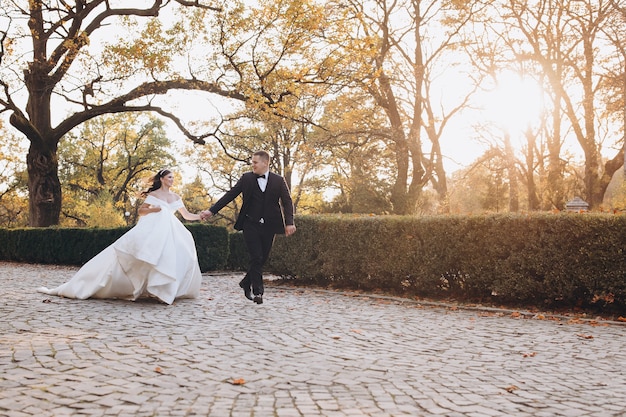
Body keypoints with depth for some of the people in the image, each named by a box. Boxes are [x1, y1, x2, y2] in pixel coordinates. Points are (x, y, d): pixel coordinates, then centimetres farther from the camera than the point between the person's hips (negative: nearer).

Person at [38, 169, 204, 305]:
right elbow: (141, 211, 6)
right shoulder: (153, 194, 8)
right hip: (151, 230, -4)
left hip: (169, 232, 4)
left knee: (182, 253, -13)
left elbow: (187, 215, 19)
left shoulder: (176, 197, 18)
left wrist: (201, 216, 9)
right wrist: (152, 209, -11)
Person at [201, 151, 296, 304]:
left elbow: (287, 202, -2)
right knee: (256, 258, -8)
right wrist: (212, 211, -6)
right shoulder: (246, 178, 3)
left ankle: (246, 283, 29)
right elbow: (230, 195, 1)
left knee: (262, 259, 8)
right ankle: (257, 291, 1)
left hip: (269, 226, 2)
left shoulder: (278, 181, 2)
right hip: (251, 225, -1)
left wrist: (289, 222, -16)